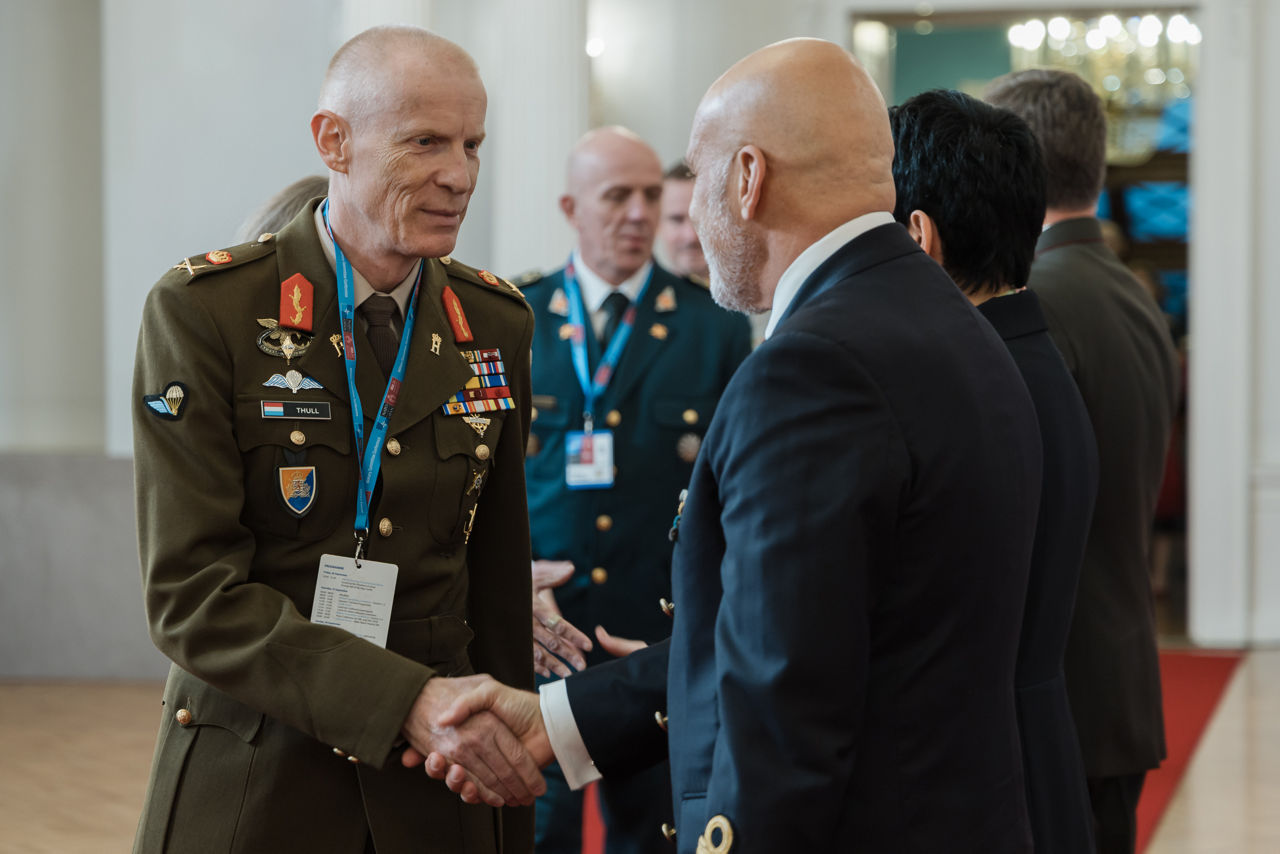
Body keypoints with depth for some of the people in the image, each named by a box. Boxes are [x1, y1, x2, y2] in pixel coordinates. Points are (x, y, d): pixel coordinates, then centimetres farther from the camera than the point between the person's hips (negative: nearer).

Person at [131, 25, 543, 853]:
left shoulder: (497, 322, 3)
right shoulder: (204, 310, -10)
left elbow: (499, 583, 8)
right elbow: (190, 595, -16)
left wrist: (514, 776, 9)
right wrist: (404, 699, -25)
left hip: (438, 786, 4)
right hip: (250, 785, -3)